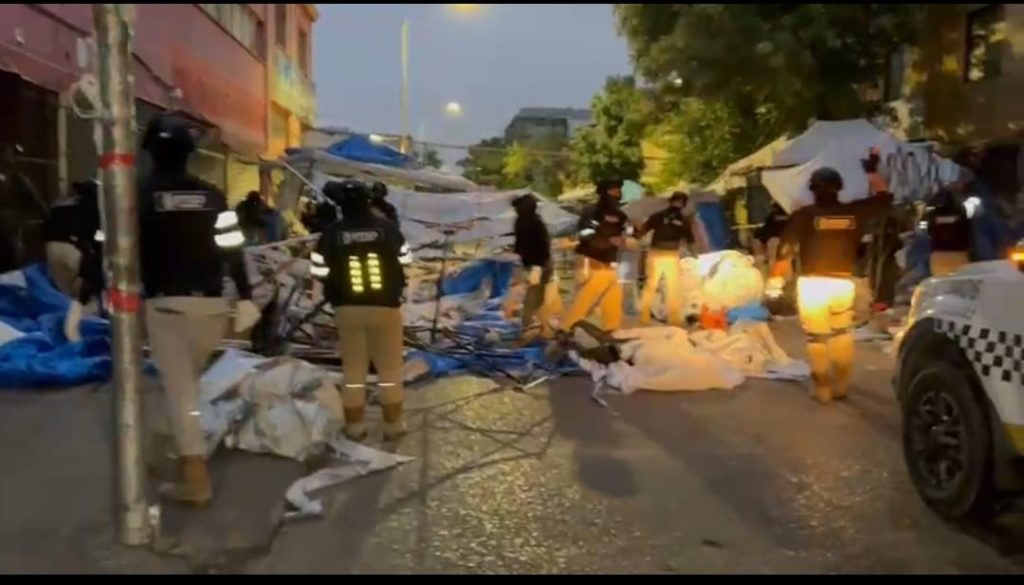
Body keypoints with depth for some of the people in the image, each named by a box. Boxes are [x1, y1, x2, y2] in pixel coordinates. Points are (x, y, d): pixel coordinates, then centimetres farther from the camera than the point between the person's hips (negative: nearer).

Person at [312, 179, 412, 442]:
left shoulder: (332, 233, -7)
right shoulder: (386, 227, -7)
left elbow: (321, 273, -5)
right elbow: (404, 261, 2)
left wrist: (335, 297, 13)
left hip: (348, 308, 1)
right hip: (385, 306, -1)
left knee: (353, 368, 11)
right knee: (390, 368, 9)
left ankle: (354, 426, 16)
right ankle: (393, 424, 13)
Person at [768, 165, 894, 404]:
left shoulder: (804, 215, -6)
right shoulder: (853, 212, 3)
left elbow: (786, 250, -9)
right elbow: (884, 197, 20)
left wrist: (775, 279, -1)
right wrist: (872, 171, 29)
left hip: (812, 283, -3)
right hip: (843, 283, 4)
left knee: (817, 339, 4)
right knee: (842, 335, 20)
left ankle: (823, 389, 9)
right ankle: (841, 385, 27)